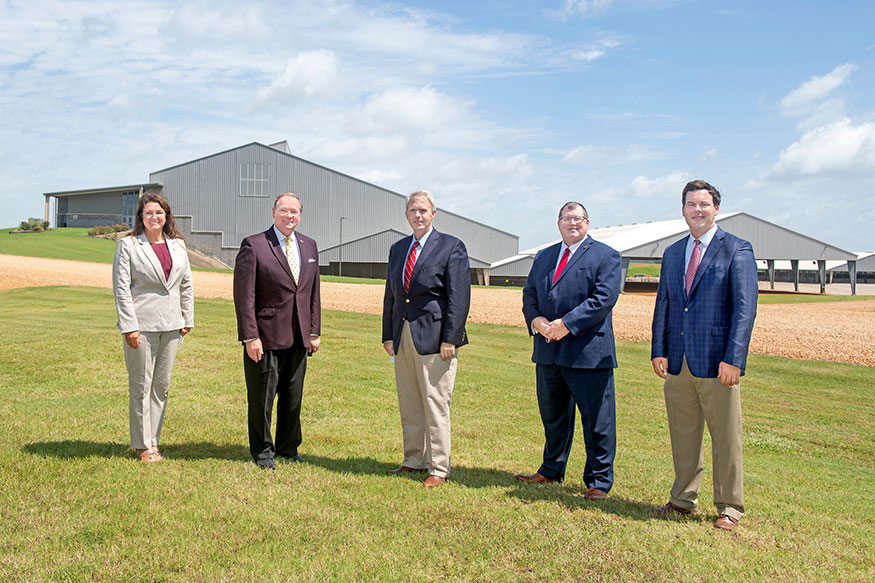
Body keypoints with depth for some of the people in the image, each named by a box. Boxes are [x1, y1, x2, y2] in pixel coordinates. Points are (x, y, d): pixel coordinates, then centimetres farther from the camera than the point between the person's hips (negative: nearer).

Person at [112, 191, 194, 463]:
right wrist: (129, 327, -12)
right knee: (141, 386, 2)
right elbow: (121, 288, -6)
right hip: (142, 325, -4)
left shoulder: (177, 245, 11)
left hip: (171, 327, 5)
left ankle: (153, 441, 20)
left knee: (162, 385, 10)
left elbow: (186, 285, 16)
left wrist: (187, 319, 11)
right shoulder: (128, 245, -2)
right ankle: (142, 446, 13)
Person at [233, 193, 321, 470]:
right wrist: (250, 337, -15)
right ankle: (262, 451, 22)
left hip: (298, 338, 5)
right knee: (262, 397, 6)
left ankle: (288, 447, 30)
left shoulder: (309, 246, 10)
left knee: (293, 397, 14)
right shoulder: (253, 245, -7)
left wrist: (314, 331, 9)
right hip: (266, 336, -5)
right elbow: (244, 296, -11)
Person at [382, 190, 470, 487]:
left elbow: (459, 296, -9)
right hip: (403, 337, 6)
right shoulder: (398, 248, 16)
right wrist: (388, 335, 12)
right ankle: (414, 460, 24)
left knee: (436, 404, -2)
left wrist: (450, 339, -15)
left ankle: (439, 468, 7)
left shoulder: (452, 247, -3)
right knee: (409, 406, 12)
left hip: (434, 337, -6)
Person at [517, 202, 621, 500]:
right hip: (548, 351, 6)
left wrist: (567, 324, -19)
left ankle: (598, 481, 13)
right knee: (552, 414, 18)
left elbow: (604, 298, -13)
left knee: (597, 419, 0)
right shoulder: (543, 257, 18)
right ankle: (551, 470, 34)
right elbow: (529, 293, 15)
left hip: (588, 351, -6)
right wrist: (535, 320, -6)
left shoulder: (605, 256, -1)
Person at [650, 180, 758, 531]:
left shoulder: (737, 250, -3)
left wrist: (733, 359, -17)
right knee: (683, 436, 14)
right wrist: (658, 351, 4)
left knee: (725, 439, 4)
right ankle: (684, 500, 27)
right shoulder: (673, 253, 14)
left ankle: (730, 508, 17)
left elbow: (745, 307, -9)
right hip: (678, 362, 5)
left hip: (717, 363, -5)